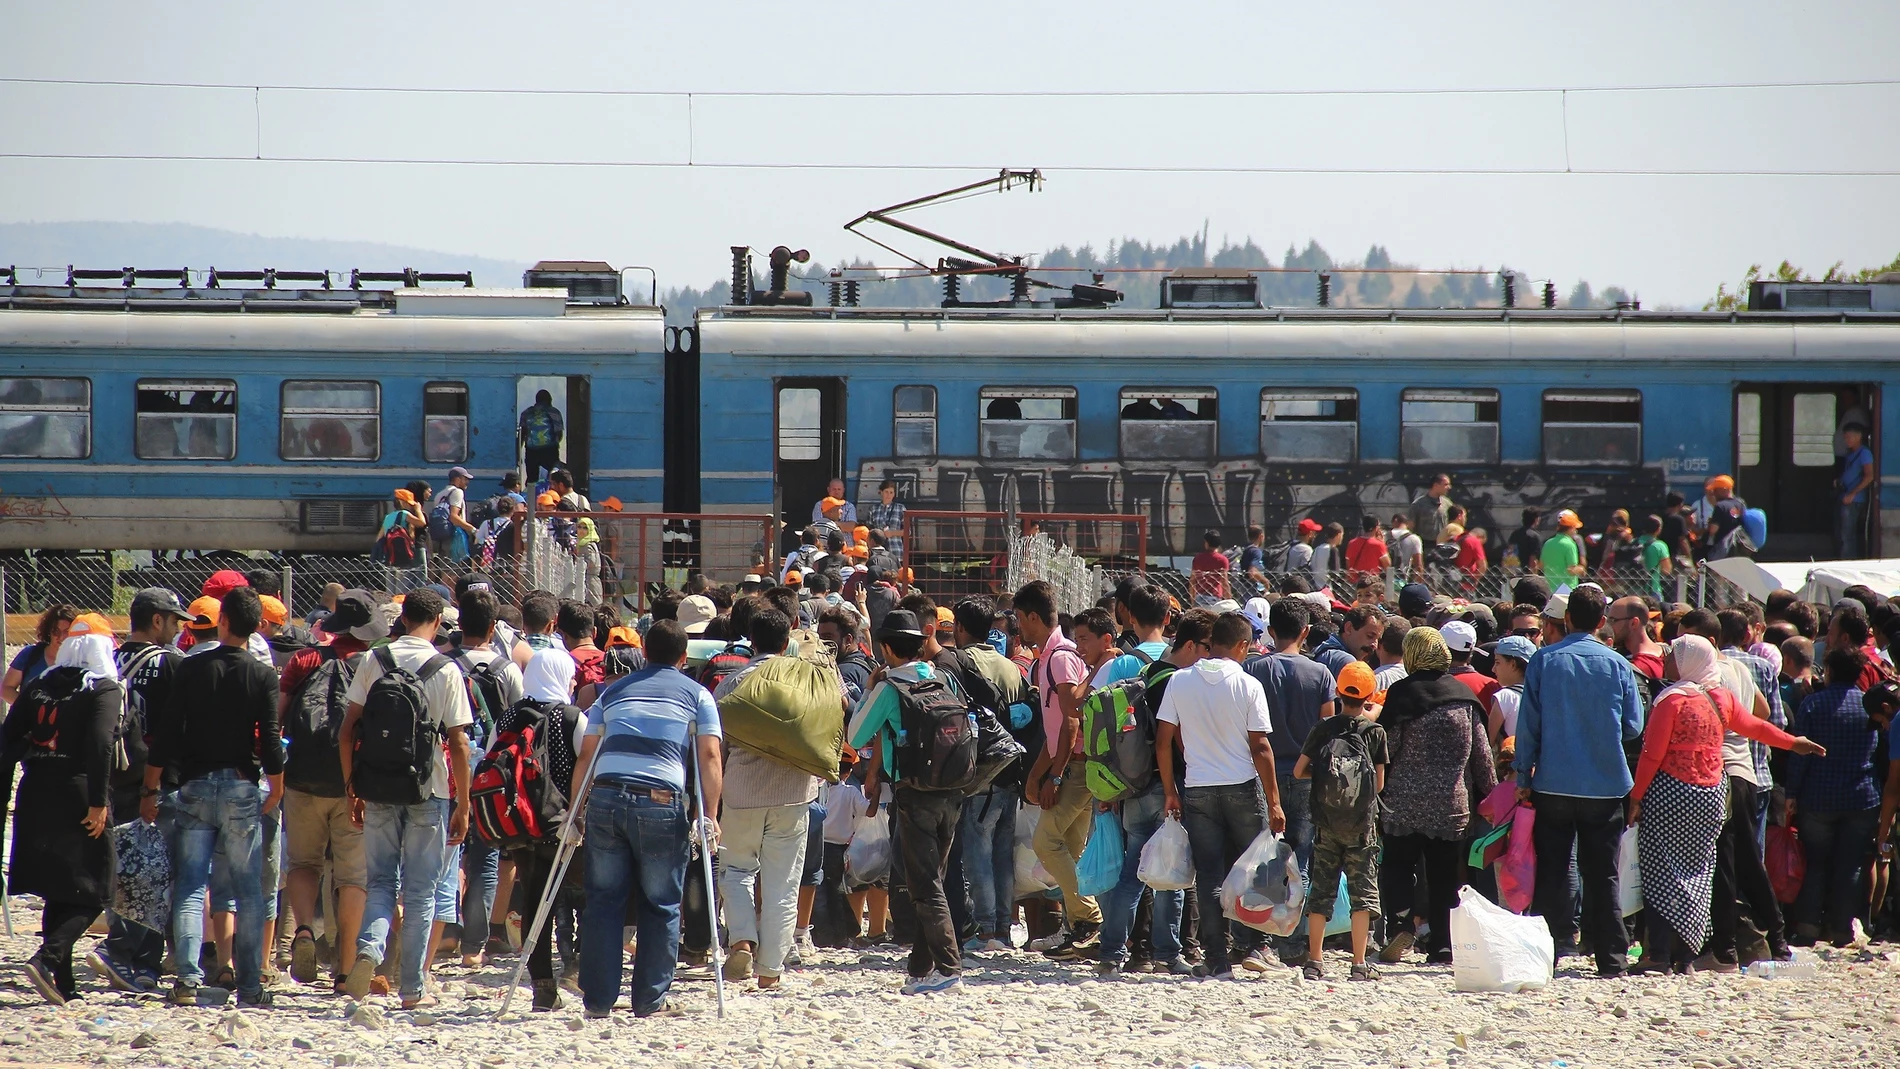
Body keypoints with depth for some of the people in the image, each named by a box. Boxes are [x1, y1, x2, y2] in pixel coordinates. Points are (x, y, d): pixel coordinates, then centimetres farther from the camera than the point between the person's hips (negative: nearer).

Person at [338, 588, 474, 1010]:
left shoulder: (373, 662, 0)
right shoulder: (446, 671, -6)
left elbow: (347, 732, 0)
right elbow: (459, 743, -7)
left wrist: (352, 787, 11)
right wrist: (463, 806, 0)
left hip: (379, 793, 2)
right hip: (428, 793, -2)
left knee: (381, 881, 15)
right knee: (420, 892, 7)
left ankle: (369, 947, -12)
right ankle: (412, 988, 8)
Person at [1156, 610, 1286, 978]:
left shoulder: (1179, 681, -1)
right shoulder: (1247, 685, -7)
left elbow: (1163, 741, 0)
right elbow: (1260, 747, -7)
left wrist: (1169, 791, 10)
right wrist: (1274, 802, -2)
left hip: (1197, 790, 2)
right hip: (1243, 786, -2)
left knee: (1209, 876, 5)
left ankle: (1217, 959, 4)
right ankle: (1253, 946, 8)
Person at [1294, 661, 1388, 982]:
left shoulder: (1322, 729, -1)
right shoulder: (1375, 732, -4)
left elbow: (1299, 771, 0)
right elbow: (1380, 784, -2)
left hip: (1327, 820, 2)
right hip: (1363, 820, -2)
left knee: (1321, 889, 9)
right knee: (1363, 890, 3)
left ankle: (1315, 961, 9)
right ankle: (1359, 964, -1)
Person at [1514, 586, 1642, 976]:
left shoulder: (1543, 661, -4)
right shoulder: (1618, 665, -2)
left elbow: (1528, 724, -3)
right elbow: (1633, 727, 3)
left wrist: (1524, 778, 3)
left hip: (1554, 783, -1)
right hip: (1605, 784, 1)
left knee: (1551, 871, 5)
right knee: (1602, 875, 6)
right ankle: (1612, 958, 5)